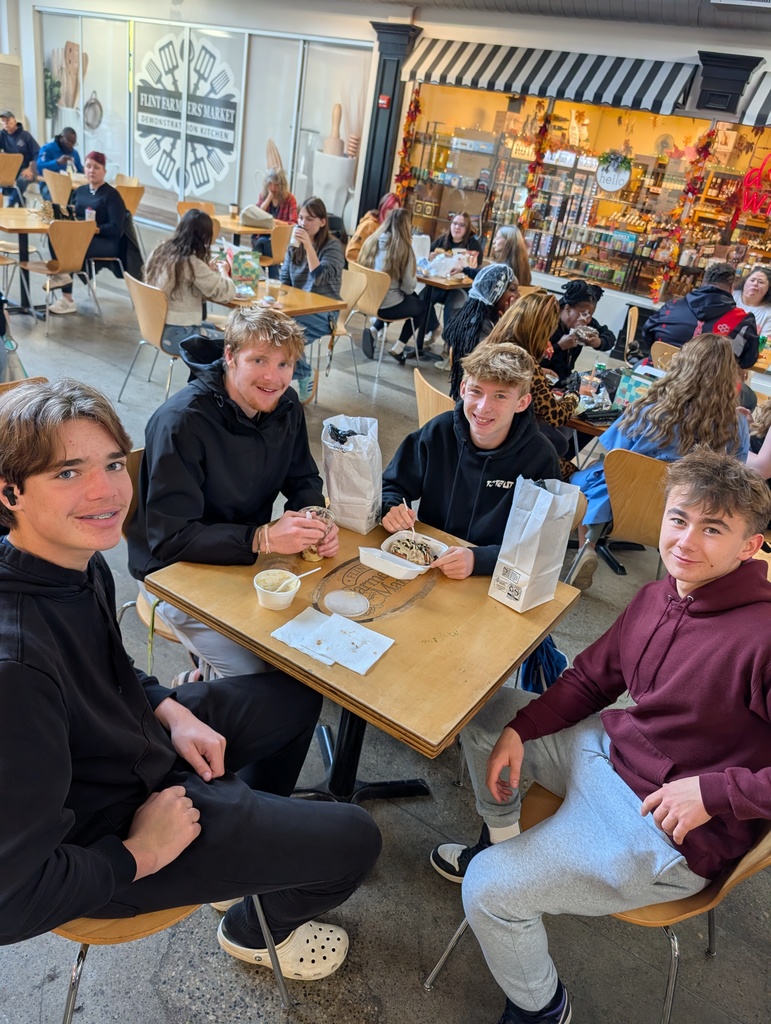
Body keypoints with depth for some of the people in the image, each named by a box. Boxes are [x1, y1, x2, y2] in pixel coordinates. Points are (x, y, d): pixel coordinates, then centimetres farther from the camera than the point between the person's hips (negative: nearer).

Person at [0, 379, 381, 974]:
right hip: (109, 830, -8)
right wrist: (138, 856, -18)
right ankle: (255, 927, 32)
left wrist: (171, 710, -4)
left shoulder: (79, 559, -11)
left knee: (299, 695, 21)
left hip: (147, 734, 8)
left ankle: (255, 840, 42)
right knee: (354, 841, -1)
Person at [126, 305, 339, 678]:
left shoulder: (286, 406, -4)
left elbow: (303, 481, 6)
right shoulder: (182, 421, -25)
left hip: (252, 557, 7)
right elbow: (169, 538, -27)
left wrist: (316, 524, -17)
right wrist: (263, 538, -36)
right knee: (253, 675, -19)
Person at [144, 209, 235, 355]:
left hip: (156, 326, 9)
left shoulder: (161, 250, 3)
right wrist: (222, 271, 3)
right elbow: (228, 293, -17)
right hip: (176, 335, -9)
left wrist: (211, 270, 16)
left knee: (216, 328, 27)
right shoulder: (191, 263, -22)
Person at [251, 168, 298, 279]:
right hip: (263, 234, 3)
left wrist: (278, 222, -32)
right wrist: (269, 197, -7)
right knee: (261, 241, -31)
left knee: (263, 241, -31)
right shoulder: (263, 195, 9)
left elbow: (293, 223, -13)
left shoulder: (290, 199, -3)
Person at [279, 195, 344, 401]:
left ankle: (304, 375, -6)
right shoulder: (295, 244, 12)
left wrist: (308, 246, -26)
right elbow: (284, 278, 16)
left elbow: (320, 278, -21)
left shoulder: (332, 247, -5)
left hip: (322, 311, -5)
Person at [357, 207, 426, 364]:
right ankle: (398, 348, 15)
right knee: (422, 306, 22)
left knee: (414, 299, 31)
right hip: (386, 305, -6)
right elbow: (409, 286, -13)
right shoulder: (403, 247, -15)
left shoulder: (373, 240, 2)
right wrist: (414, 278, 11)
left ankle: (373, 330, 12)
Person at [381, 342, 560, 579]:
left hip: (493, 578, 0)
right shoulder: (438, 431, -5)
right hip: (425, 561, 1)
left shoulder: (540, 459, -14)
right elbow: (392, 486, 5)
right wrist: (391, 509, -18)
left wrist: (478, 559, -32)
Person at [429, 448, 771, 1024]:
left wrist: (715, 791, -26)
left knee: (489, 891, -12)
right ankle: (500, 843, 37)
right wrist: (518, 730, -3)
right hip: (608, 749, 8)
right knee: (484, 712, 15)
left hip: (673, 832, -7)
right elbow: (590, 679, 7)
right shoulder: (659, 597, -4)